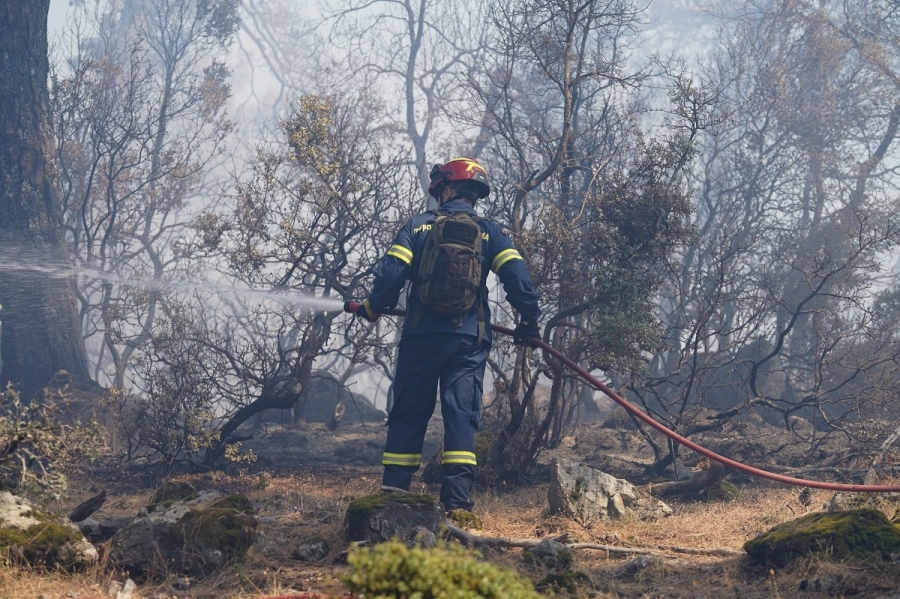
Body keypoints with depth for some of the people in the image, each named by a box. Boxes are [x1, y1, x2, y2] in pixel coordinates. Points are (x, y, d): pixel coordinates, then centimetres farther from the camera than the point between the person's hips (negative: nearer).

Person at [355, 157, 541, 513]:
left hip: (421, 336, 0)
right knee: (461, 416, -2)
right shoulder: (489, 232, 7)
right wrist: (529, 320, 10)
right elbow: (517, 277, -3)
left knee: (407, 415, 8)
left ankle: (393, 493, 7)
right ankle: (457, 500, -11)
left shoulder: (417, 226, 6)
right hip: (469, 340, 0)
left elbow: (391, 274, -3)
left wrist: (373, 307, 15)